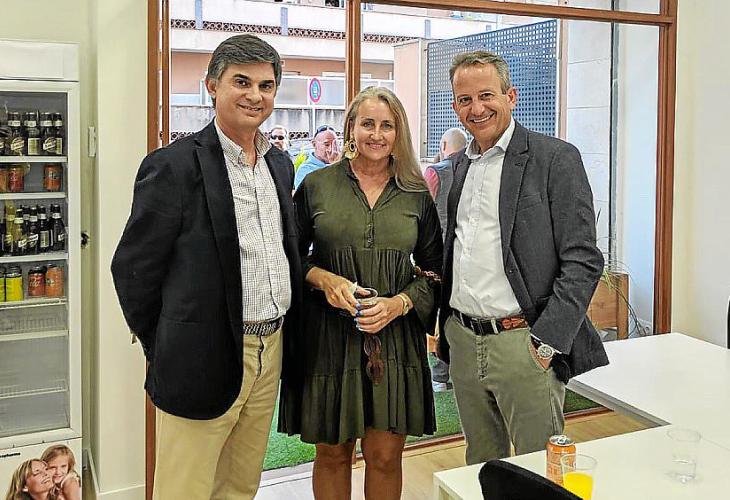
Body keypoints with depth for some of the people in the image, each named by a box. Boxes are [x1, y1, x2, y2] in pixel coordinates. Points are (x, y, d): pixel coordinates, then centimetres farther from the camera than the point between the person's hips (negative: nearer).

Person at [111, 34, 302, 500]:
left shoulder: (281, 164, 9)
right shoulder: (174, 165, -13)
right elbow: (133, 269, -9)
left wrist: (281, 336, 13)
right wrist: (165, 352, -3)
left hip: (271, 351, 6)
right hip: (207, 357, -6)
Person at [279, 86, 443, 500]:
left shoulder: (417, 195, 6)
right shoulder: (316, 185, 3)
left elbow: (433, 269, 8)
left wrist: (398, 304, -10)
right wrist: (324, 279, -12)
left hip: (395, 337, 1)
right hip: (329, 336, 0)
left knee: (385, 456, 6)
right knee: (332, 454, 10)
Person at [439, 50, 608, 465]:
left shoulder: (556, 158, -8)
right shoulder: (459, 164, 13)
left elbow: (583, 261, -12)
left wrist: (547, 341, -17)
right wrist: (444, 323, 11)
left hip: (523, 342, -6)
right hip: (463, 340, 6)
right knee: (481, 467, 18)